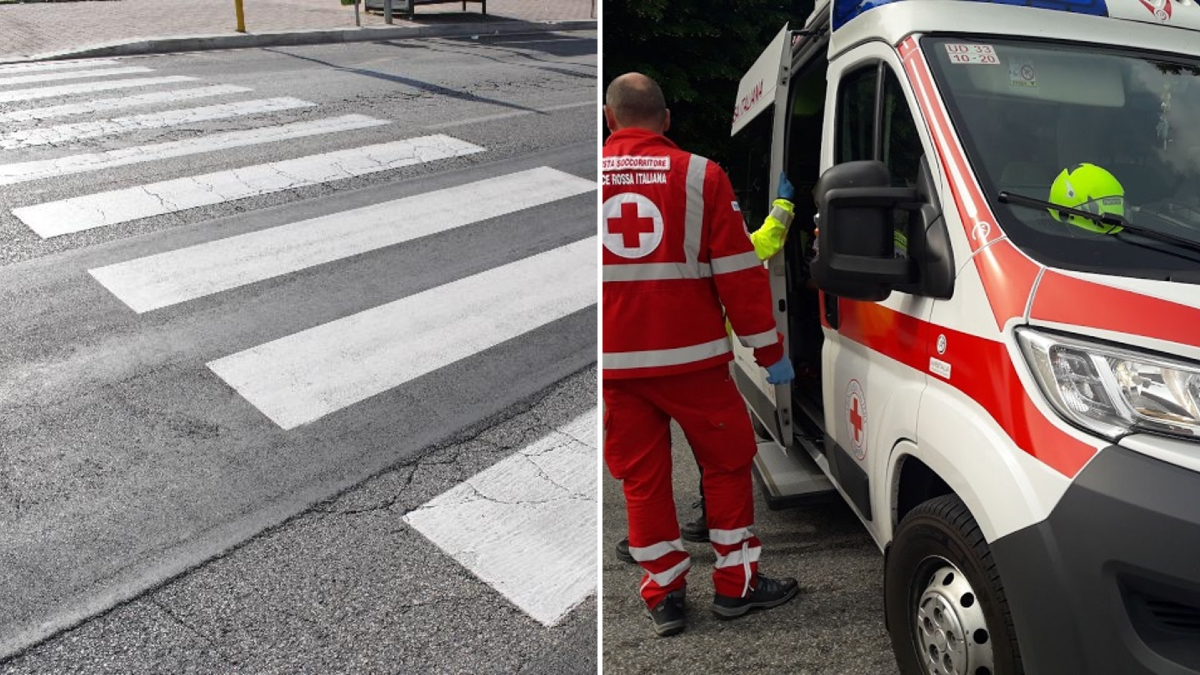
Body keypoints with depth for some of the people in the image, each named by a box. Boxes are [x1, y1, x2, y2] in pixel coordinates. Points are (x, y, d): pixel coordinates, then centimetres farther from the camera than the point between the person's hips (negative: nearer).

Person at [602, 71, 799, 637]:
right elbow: (739, 272, -4)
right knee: (727, 464, 14)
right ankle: (736, 585, 22)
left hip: (613, 361, 2)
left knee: (642, 476, 12)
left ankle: (662, 595, 19)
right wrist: (769, 350, 3)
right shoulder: (700, 175, -3)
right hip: (689, 355, -2)